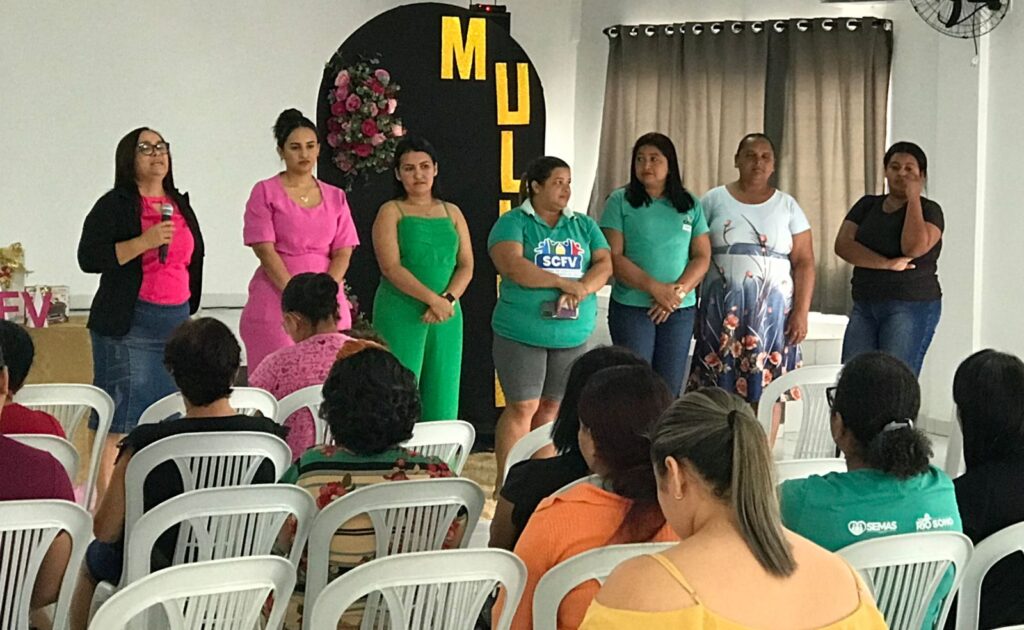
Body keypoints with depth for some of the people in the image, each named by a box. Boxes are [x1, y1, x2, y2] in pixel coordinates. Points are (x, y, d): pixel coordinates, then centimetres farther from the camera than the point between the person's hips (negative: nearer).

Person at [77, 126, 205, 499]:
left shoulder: (181, 206, 16)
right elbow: (88, 258, -13)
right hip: (128, 326, -6)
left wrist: (189, 313, 22)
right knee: (117, 425, -7)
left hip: (178, 321, 6)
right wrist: (143, 242, -19)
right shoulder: (114, 206, -3)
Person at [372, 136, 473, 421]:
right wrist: (433, 299, -17)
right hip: (401, 315, -4)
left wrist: (448, 299, -10)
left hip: (446, 316, 5)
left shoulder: (452, 213, 15)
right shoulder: (391, 212, 2)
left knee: (442, 402, 3)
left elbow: (466, 266, 8)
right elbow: (391, 267, -10)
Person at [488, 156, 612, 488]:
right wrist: (563, 282, -18)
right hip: (521, 333, -5)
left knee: (552, 407, 9)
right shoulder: (513, 223, -3)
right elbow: (512, 265, -18)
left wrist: (581, 290, -16)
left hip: (573, 334, 5)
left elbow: (604, 264, 4)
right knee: (522, 407, -6)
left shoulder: (583, 225, 13)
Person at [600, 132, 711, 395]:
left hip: (680, 310, 3)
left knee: (669, 390, 3)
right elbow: (614, 257, -7)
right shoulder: (620, 201, 0)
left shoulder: (690, 205, 9)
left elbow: (702, 257, 5)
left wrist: (678, 291, -11)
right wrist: (655, 287, -17)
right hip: (631, 307, -3)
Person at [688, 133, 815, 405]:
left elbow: (804, 263, 4)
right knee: (718, 389, -4)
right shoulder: (714, 200, 7)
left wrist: (801, 312, -5)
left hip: (772, 310, 0)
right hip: (722, 307, 0)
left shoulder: (787, 206, 8)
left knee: (767, 390, -4)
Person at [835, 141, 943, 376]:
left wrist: (913, 197, -10)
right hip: (864, 306, 5)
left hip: (912, 307, -5)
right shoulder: (867, 205, 14)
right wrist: (886, 264, -13)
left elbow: (914, 247, -18)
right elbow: (843, 244, -1)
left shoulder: (929, 211, 1)